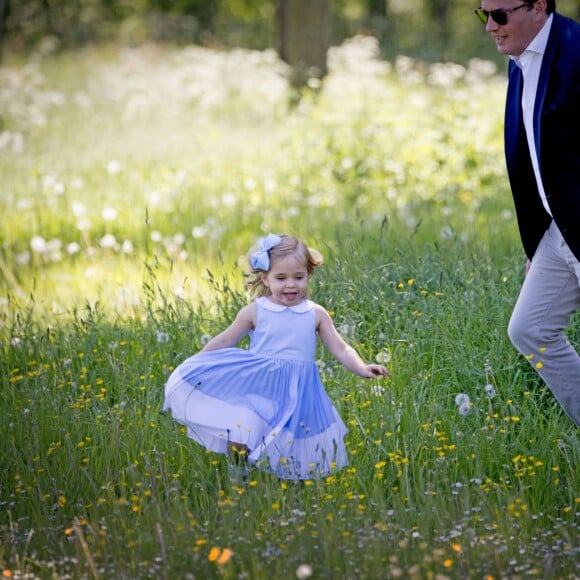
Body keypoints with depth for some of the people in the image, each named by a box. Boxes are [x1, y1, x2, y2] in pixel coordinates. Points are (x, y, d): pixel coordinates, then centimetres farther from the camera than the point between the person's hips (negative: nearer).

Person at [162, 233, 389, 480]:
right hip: (258, 386, -1)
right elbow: (224, 342, 7)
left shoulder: (316, 314, 2)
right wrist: (194, 364, 7)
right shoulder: (255, 312, -1)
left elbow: (340, 349, 4)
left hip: (298, 394, 1)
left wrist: (362, 368, -13)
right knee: (240, 437, -16)